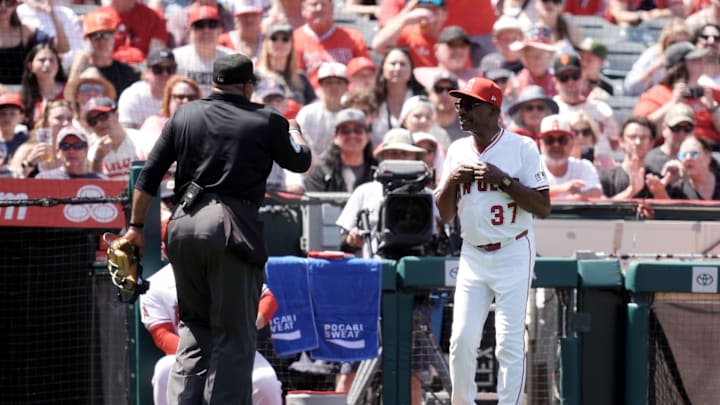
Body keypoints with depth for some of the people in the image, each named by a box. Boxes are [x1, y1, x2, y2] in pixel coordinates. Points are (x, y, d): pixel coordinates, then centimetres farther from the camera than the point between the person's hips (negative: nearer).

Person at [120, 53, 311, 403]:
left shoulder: (184, 115, 12)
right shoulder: (266, 121, 3)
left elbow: (149, 174, 11)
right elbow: (300, 161, 19)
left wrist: (136, 226, 19)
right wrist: (293, 131, 40)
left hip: (183, 225, 4)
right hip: (229, 228, -4)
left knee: (194, 323, 17)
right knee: (234, 334, 0)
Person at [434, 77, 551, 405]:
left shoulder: (521, 147, -6)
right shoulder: (457, 151, 9)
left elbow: (543, 208, -11)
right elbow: (445, 214, 12)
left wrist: (504, 180, -19)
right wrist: (451, 181, -6)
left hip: (512, 255, -5)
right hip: (472, 256, 5)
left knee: (510, 344, -7)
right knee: (461, 340, -1)